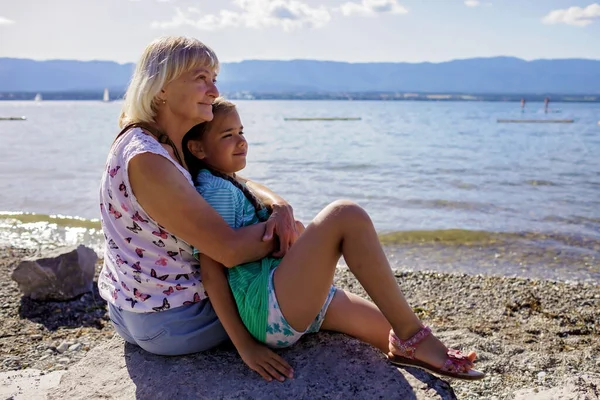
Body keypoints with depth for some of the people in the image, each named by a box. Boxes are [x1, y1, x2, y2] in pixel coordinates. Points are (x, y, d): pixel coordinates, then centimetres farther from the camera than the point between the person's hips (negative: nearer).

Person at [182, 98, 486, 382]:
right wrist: (245, 346, -20)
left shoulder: (229, 187, 21)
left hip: (295, 303, 10)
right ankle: (412, 336, -17)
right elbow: (211, 271, -16)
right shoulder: (217, 191, -8)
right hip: (265, 310, -10)